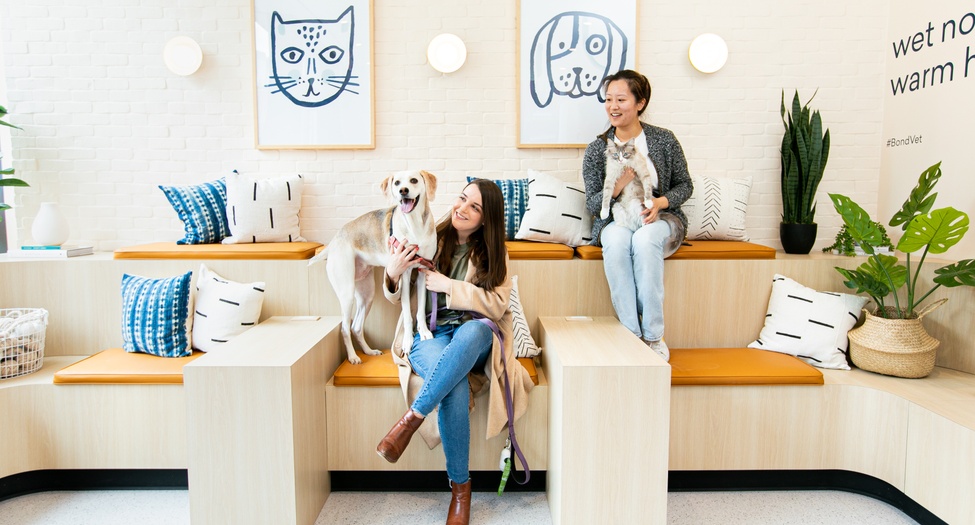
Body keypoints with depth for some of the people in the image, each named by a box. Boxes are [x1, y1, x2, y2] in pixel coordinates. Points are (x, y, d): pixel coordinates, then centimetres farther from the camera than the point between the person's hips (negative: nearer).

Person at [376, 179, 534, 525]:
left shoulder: (493, 252, 7)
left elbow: (497, 305, -5)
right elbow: (395, 298, 7)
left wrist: (448, 285, -14)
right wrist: (393, 274, -18)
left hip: (475, 335, 1)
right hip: (428, 334, -1)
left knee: (471, 330, -39)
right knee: (456, 388, -33)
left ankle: (410, 419, -30)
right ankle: (460, 487, -16)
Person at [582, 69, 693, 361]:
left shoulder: (664, 140, 1)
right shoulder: (596, 150, 1)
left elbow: (685, 185, 7)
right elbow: (592, 204, 0)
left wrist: (661, 202, -14)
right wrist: (617, 187, -20)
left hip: (659, 219, 0)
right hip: (616, 221, 1)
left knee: (645, 239, -36)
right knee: (616, 240, -36)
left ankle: (653, 336, -26)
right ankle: (631, 335, -29)